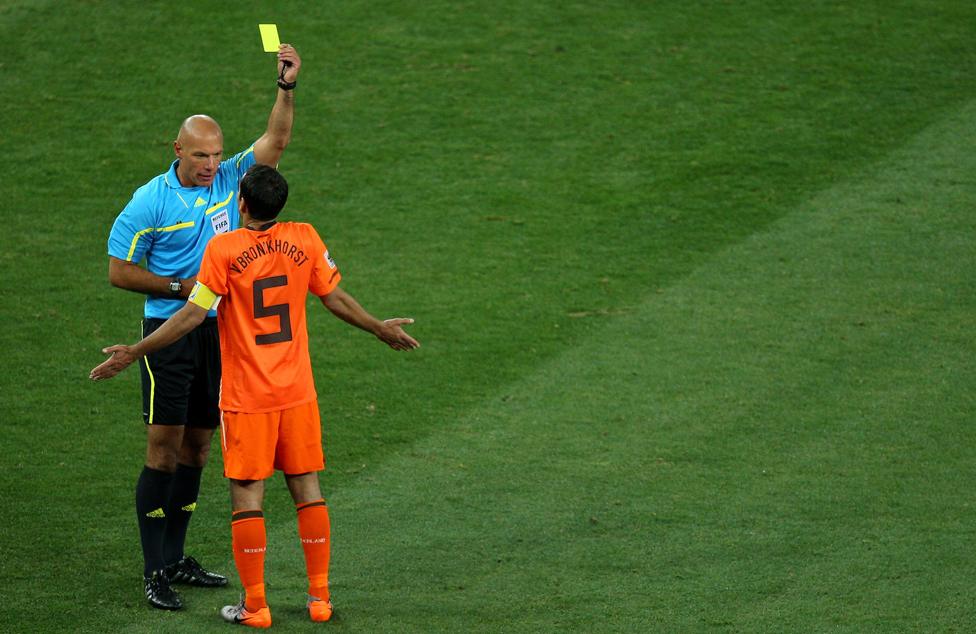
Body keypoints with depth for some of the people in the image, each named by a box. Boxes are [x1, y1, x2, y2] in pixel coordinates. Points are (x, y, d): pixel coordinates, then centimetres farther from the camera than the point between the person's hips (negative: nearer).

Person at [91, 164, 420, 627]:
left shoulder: (224, 250, -13)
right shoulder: (305, 240, -2)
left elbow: (193, 314, -12)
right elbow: (334, 297, 8)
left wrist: (135, 352, -3)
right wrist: (380, 329, 25)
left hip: (245, 397, -4)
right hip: (297, 391, 4)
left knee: (247, 496, 2)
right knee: (307, 489, 11)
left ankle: (254, 606, 5)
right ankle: (320, 597, 15)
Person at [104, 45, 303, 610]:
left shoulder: (229, 181, 5)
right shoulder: (151, 201, -8)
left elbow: (275, 141, -1)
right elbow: (120, 271, -5)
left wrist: (287, 87, -14)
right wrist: (180, 287, -12)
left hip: (219, 331, 5)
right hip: (170, 332, -5)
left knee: (197, 447, 10)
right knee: (165, 448, -7)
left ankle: (176, 559, 20)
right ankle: (154, 571, -5)